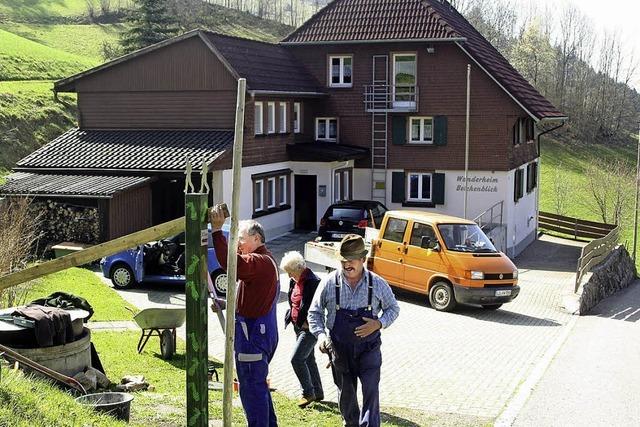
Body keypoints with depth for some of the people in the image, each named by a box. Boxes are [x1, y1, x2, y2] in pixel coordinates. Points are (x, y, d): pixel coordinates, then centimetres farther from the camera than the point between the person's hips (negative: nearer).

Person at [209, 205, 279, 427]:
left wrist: (217, 231, -32)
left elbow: (230, 262, -35)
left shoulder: (259, 261, -17)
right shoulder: (266, 260, 19)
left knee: (251, 388, -4)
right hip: (265, 331, 11)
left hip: (253, 334, -11)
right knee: (258, 384, 21)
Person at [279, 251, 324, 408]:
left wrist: (308, 323, -19)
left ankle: (308, 393, 0)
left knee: (296, 359, -13)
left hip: (309, 328, -9)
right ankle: (318, 393, 26)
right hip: (298, 326, 9)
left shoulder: (313, 282, -20)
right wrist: (290, 316, 9)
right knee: (308, 359, 15)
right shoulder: (294, 282, 8)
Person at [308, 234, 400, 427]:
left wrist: (379, 324, -14)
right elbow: (315, 312, 2)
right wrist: (320, 335, -15)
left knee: (371, 392, -9)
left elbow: (393, 308, 5)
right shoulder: (329, 283, -8)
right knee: (345, 393, 16)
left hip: (368, 349, -1)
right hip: (340, 350, 1)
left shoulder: (377, 284, -7)